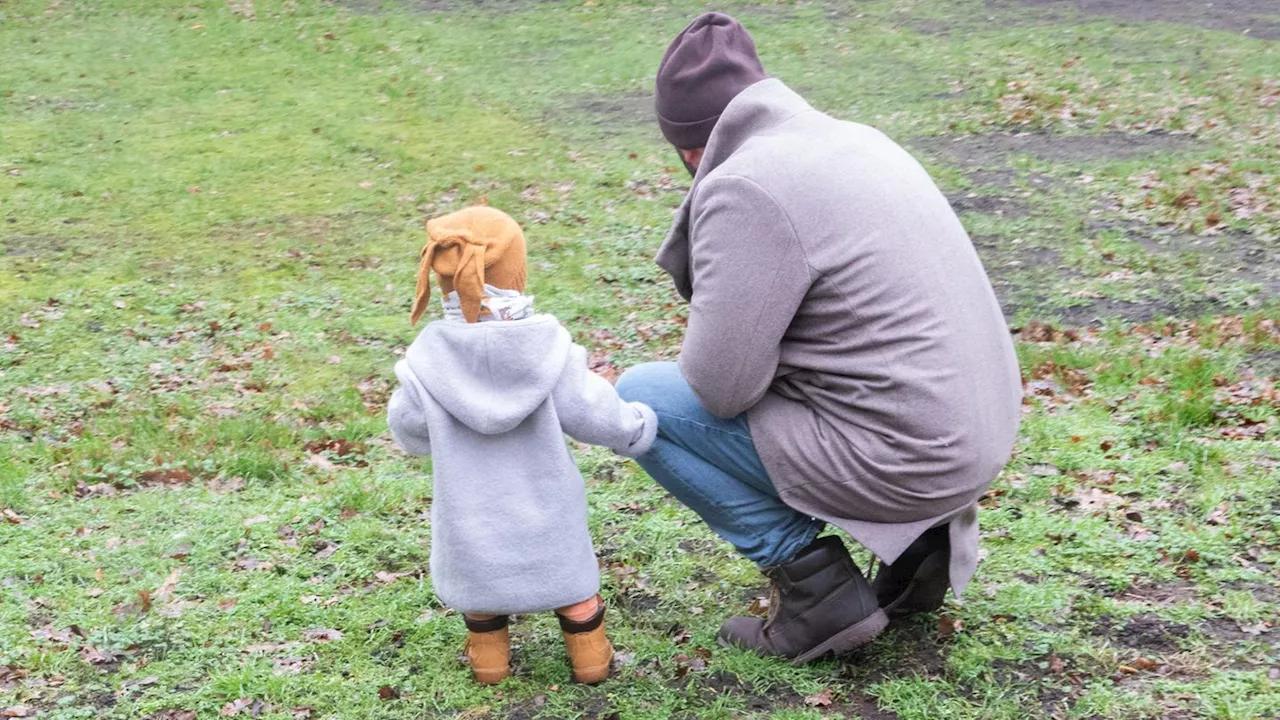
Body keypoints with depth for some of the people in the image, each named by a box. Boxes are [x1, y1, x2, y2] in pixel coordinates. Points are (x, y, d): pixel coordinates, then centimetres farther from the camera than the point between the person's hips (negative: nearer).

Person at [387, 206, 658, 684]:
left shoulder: (430, 359, -17)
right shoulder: (546, 345, -18)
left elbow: (408, 429, -5)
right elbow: (589, 410, -11)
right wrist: (638, 427, 8)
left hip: (471, 514, 0)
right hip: (543, 509, 0)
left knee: (478, 570, 23)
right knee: (568, 570, 20)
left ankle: (488, 652, 34)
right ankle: (588, 651, 31)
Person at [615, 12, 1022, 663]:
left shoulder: (746, 189, -16)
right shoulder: (857, 139, 10)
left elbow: (719, 386, -17)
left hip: (897, 457, -9)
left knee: (638, 399, -1)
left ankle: (816, 585, 0)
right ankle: (919, 537, 17)